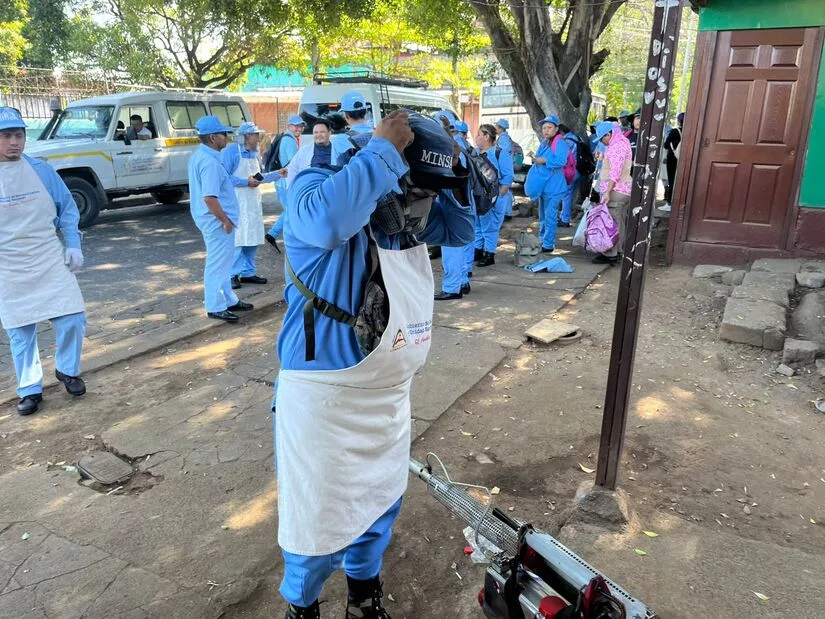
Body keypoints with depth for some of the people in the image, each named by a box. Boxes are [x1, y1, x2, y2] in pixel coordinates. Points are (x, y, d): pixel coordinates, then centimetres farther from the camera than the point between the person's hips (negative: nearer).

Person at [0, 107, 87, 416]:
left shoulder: (42, 170, -1)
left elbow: (67, 208, 6)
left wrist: (73, 245, -1)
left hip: (50, 262, 0)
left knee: (72, 319, -2)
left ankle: (67, 370, 24)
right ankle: (30, 389, 22)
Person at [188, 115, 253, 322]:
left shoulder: (199, 156, 11)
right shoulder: (210, 162, -22)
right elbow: (209, 198, -28)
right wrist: (226, 220, -19)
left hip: (212, 219, 11)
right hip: (217, 220, -11)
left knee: (222, 262, 19)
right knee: (218, 264, 0)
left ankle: (228, 300, 31)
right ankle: (216, 307, 10)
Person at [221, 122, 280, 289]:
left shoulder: (255, 153, 12)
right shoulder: (230, 151, -11)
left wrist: (278, 174, 8)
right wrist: (246, 182, -19)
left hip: (253, 203, 8)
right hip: (236, 203, -8)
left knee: (252, 238, 11)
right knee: (236, 239, -5)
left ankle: (248, 272, 21)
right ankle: (232, 275, 3)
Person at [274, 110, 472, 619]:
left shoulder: (409, 218, 3)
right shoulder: (317, 188, -20)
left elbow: (460, 231, 15)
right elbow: (328, 221, -43)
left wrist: (450, 173, -2)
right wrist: (383, 150, -33)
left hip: (390, 396, 8)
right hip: (325, 399, -7)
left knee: (380, 502, 24)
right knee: (320, 515, 9)